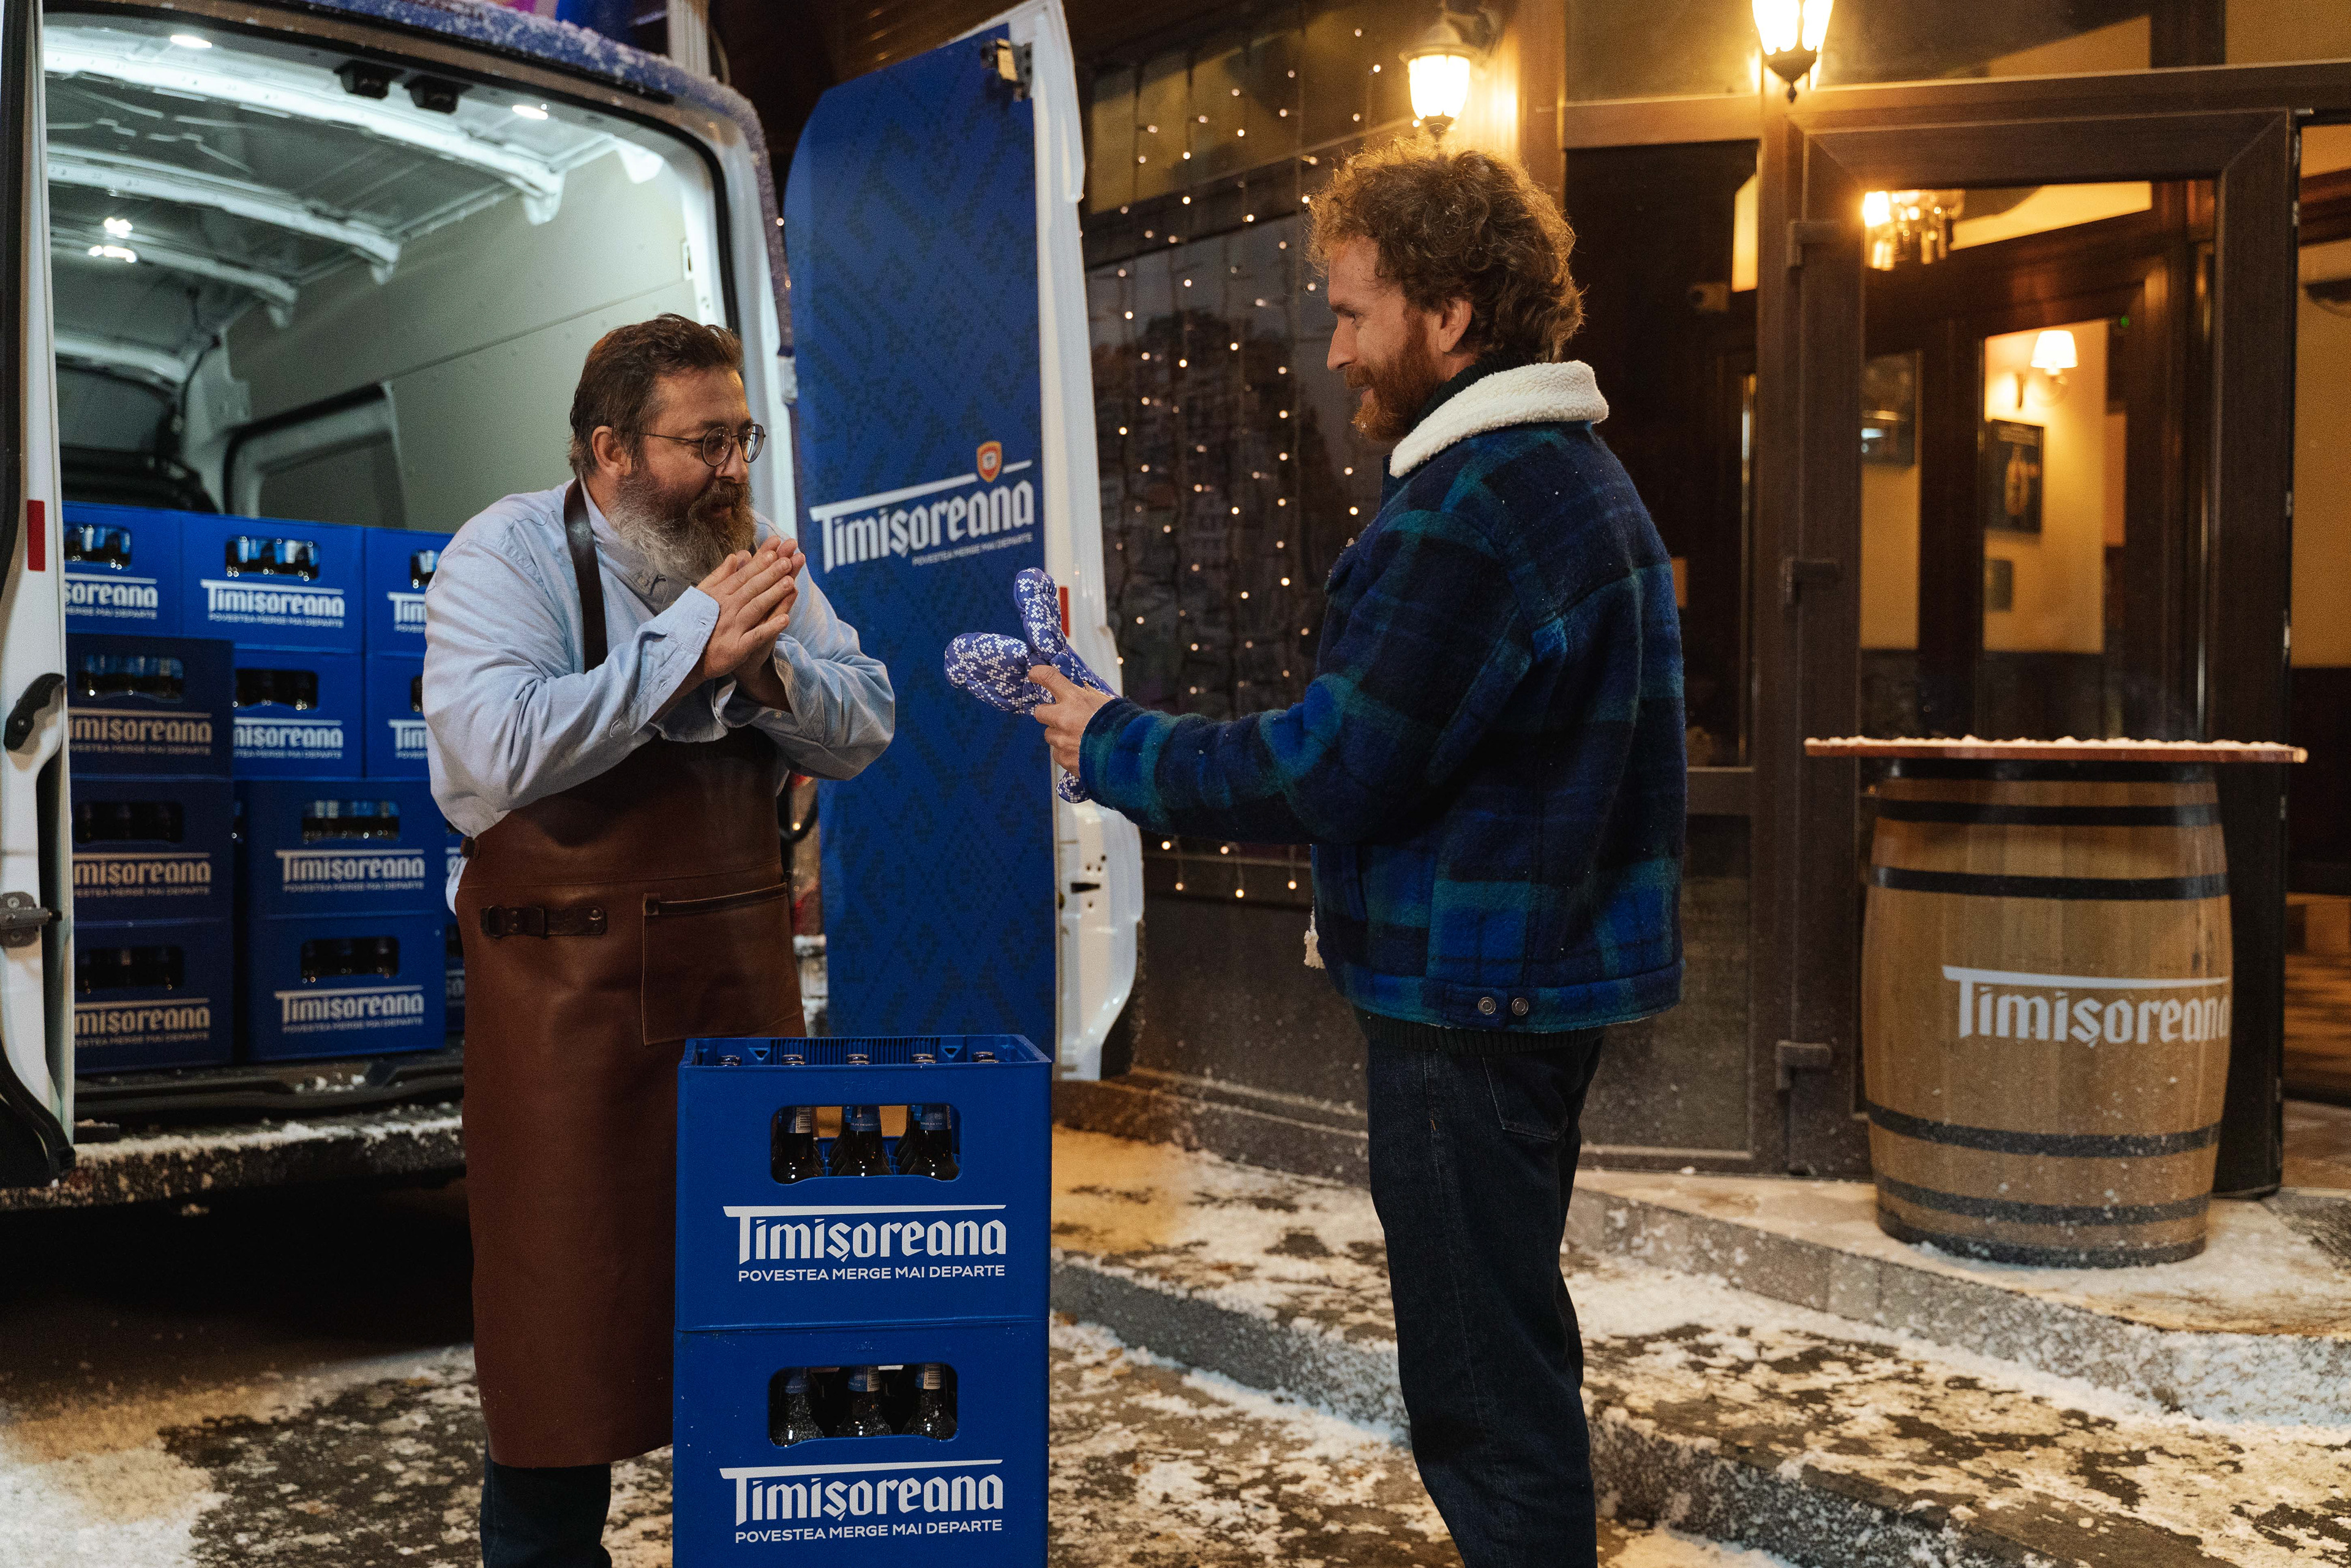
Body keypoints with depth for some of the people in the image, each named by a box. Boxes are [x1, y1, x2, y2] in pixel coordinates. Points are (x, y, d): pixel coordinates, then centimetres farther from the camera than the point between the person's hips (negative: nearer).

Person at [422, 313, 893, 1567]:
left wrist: (771, 672, -15)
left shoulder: (747, 557, 7)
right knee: (566, 1315, 5)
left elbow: (864, 729, 5)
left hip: (745, 975, 5)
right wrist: (691, 644, -23)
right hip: (570, 1001, -5)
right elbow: (500, 748, -25)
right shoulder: (506, 556, -8)